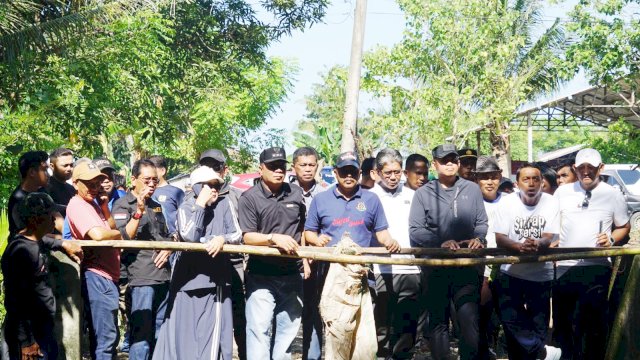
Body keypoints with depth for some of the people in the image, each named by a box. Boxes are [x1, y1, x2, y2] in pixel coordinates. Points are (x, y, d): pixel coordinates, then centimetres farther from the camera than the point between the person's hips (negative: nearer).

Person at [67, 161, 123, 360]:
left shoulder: (92, 203, 15)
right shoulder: (77, 205, -15)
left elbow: (112, 228, 15)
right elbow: (98, 234, -29)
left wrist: (104, 207, 0)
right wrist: (119, 234, -9)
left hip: (105, 276, 10)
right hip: (97, 276, -10)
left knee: (101, 334, 18)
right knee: (107, 336, -9)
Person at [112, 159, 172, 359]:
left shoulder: (156, 206, 20)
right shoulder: (122, 204, -2)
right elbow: (123, 238, -13)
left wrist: (168, 249, 5)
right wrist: (139, 211, -21)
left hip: (164, 275, 7)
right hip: (141, 277, -7)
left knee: (160, 333, 11)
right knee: (141, 333, -9)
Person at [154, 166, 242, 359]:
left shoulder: (224, 204, 4)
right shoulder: (186, 208, -1)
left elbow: (237, 235, 0)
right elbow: (190, 237, -16)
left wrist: (223, 238, -21)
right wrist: (200, 205, -15)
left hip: (217, 277, 1)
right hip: (190, 278, -1)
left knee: (214, 330, 0)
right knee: (185, 330, 3)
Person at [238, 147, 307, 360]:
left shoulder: (296, 193, 7)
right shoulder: (249, 198, -8)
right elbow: (247, 237, -15)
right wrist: (274, 238, -28)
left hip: (292, 275, 5)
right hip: (261, 277, -4)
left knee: (288, 330, 13)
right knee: (259, 329, -6)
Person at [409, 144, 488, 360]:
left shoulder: (472, 190, 10)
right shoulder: (423, 193, 5)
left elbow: (481, 223, 11)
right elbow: (415, 231, -3)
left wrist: (477, 239, -11)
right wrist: (441, 243, -17)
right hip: (435, 265, 0)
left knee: (469, 317, -9)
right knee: (438, 320, 8)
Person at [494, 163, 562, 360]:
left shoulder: (551, 203, -7)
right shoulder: (507, 202, -8)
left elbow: (549, 237, -12)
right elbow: (500, 238, -11)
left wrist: (536, 245, -36)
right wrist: (521, 247, -32)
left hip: (541, 275, 0)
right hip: (511, 273, 0)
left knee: (538, 324, 6)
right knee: (510, 319, -6)